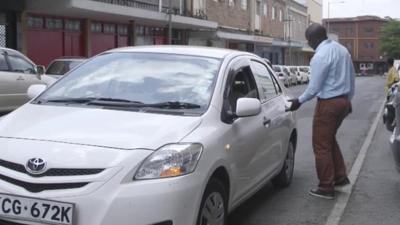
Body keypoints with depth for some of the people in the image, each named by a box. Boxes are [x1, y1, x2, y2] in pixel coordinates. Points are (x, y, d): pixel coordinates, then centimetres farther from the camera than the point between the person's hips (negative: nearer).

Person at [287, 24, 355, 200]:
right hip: (343, 100, 9)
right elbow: (351, 78, 15)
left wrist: (299, 101, -1)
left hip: (328, 104, -9)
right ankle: (340, 177, 28)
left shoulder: (320, 56, -19)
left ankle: (326, 188, 10)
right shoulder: (342, 49, 8)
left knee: (322, 146, 2)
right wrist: (348, 99, 24)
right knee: (330, 139, 23)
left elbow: (314, 87, -16)